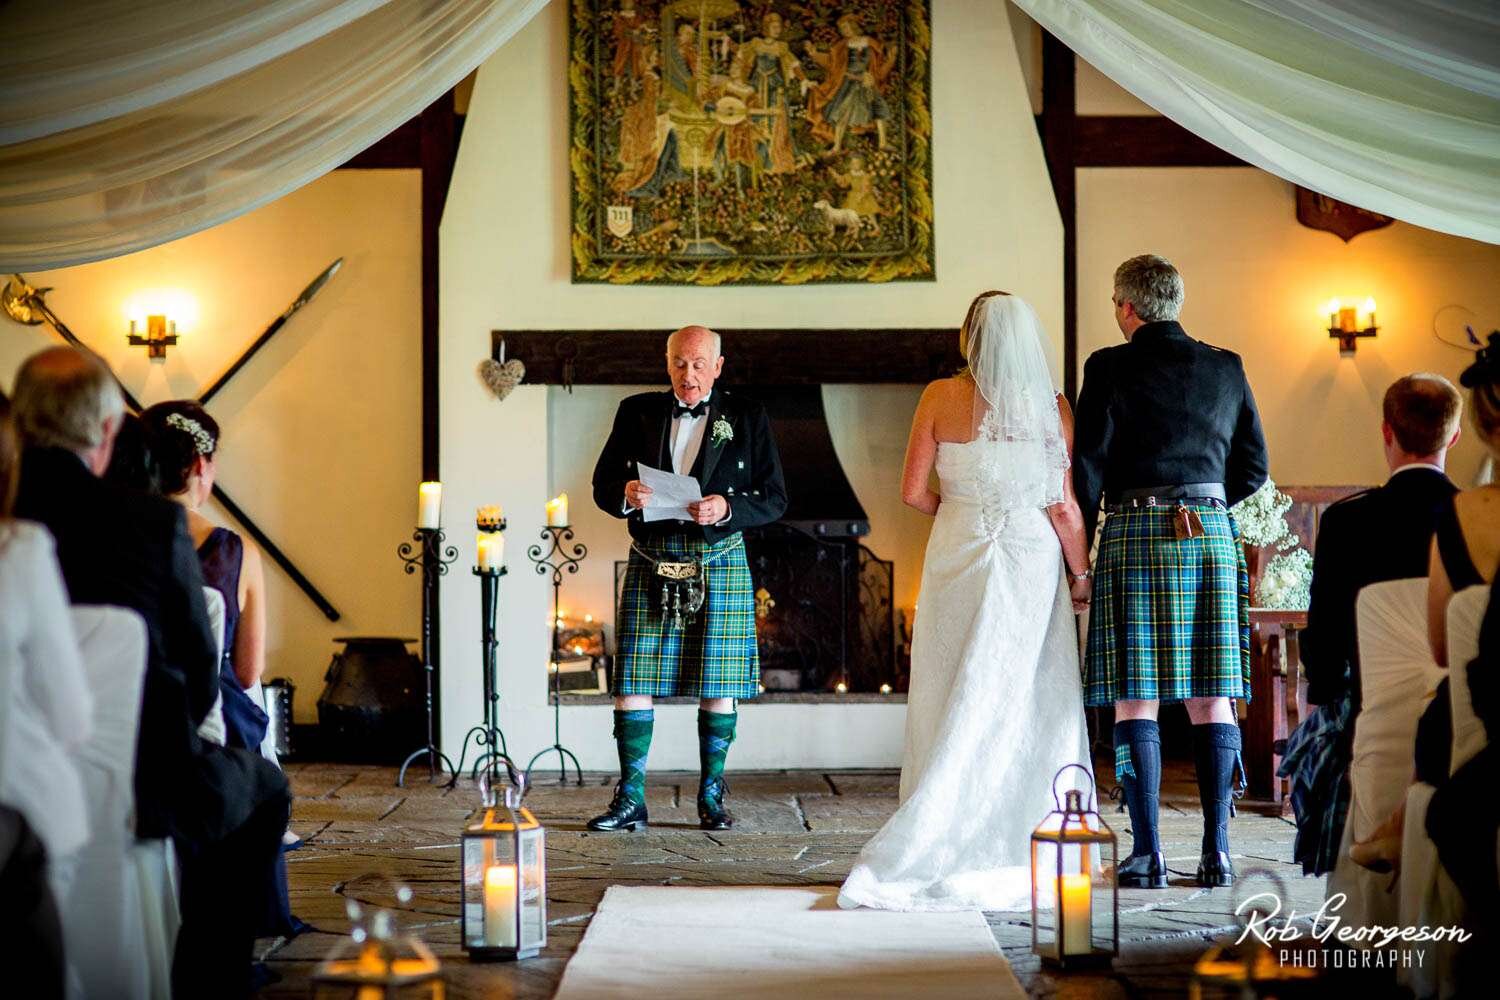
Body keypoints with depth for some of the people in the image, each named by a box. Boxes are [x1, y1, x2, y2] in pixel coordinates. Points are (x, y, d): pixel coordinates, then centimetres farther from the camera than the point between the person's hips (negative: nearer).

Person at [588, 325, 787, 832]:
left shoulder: (747, 418, 4)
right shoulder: (637, 412, 8)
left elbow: (774, 497, 2)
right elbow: (602, 485, 9)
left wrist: (728, 507, -17)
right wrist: (625, 495, -14)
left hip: (719, 562, -1)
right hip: (651, 563, 1)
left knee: (718, 685, 2)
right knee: (632, 680, -3)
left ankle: (711, 796, 13)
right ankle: (630, 798, 3)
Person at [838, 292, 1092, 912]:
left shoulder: (941, 397, -3)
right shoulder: (1050, 406, -4)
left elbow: (913, 491, -2)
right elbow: (1062, 505, -5)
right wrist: (1081, 574, 6)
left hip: (957, 558, 1)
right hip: (1031, 562, -1)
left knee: (954, 704, 8)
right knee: (1028, 708, 6)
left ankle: (930, 855, 9)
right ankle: (1021, 854, 5)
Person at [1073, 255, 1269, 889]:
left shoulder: (1110, 368, -1)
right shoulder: (1225, 368, 10)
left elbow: (1088, 465, -3)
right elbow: (1253, 467, 13)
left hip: (1136, 534, -3)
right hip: (1211, 534, 3)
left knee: (1135, 700, -1)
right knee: (1212, 700, 5)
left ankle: (1147, 854, -3)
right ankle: (1216, 851, 3)